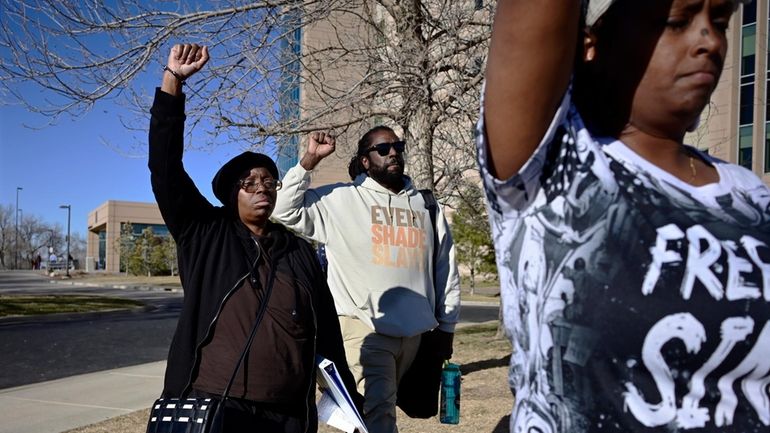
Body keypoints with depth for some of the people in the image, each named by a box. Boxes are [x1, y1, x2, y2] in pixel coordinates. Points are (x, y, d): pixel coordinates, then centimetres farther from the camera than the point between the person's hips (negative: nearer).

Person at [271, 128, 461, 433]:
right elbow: (284, 210, -5)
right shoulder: (340, 198, 0)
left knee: (378, 406, 17)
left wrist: (446, 326, 15)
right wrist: (310, 159, -12)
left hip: (414, 331, 5)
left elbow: (445, 268, 15)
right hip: (364, 327, -4)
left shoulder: (425, 205, 12)